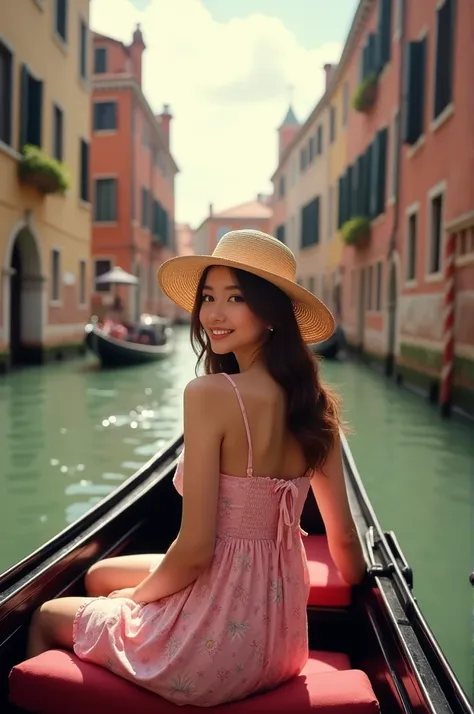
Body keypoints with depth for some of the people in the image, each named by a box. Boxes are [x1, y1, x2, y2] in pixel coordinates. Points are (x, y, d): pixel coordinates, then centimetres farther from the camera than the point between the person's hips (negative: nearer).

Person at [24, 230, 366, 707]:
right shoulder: (314, 402, -2)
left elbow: (195, 548, -23)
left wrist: (134, 596, -3)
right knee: (99, 575, 29)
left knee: (46, 617, 22)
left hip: (214, 641, -6)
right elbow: (343, 536, 5)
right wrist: (359, 585, 26)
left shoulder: (210, 393, -23)